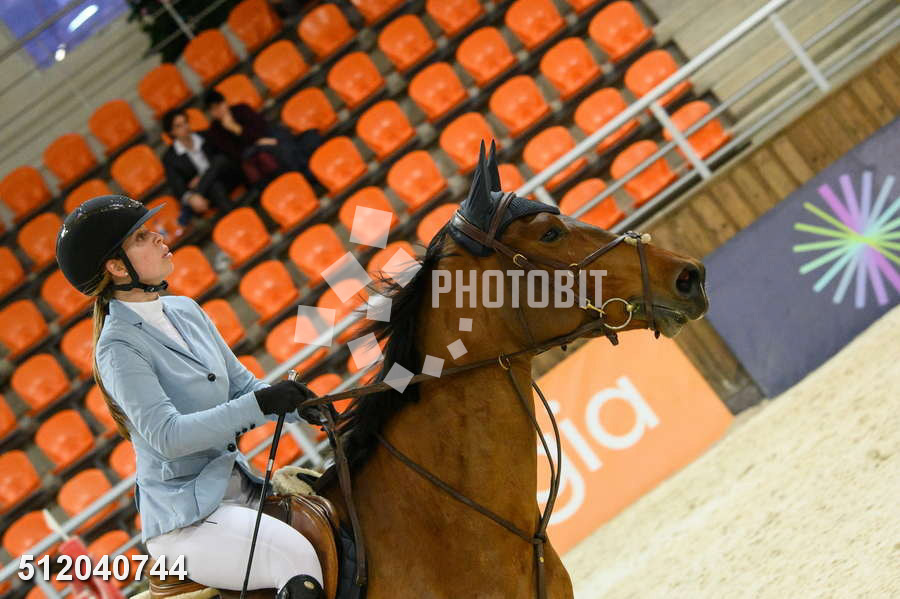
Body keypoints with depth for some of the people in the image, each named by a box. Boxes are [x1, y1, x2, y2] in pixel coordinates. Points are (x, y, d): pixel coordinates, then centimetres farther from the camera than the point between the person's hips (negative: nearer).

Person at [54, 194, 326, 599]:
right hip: (184, 520, -8)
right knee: (300, 558, -29)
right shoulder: (119, 346, -14)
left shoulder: (185, 311, 10)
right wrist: (260, 404, -27)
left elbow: (242, 385, 12)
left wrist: (296, 405, -8)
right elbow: (168, 435, -22)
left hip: (236, 487, 8)